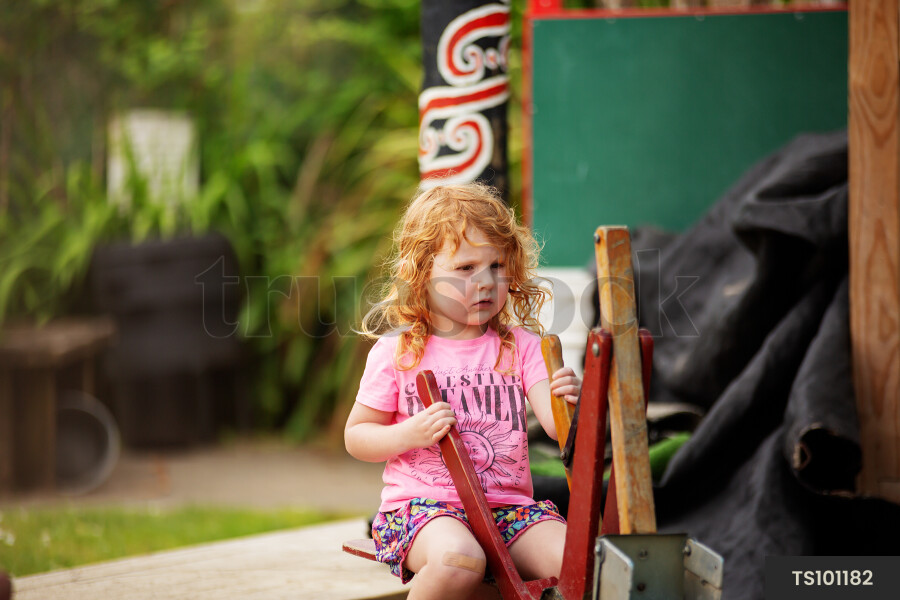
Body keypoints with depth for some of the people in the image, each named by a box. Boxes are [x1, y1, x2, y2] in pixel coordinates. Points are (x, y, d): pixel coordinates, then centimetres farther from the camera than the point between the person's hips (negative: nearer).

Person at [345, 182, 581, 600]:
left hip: (508, 502, 2)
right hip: (423, 502, -2)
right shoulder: (396, 352, 2)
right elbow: (356, 436, 8)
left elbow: (555, 425, -4)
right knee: (459, 560, -36)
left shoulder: (521, 346, 8)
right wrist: (411, 434, -13)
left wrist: (567, 404, -29)